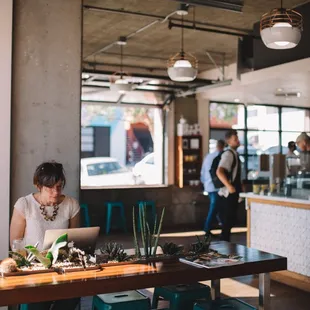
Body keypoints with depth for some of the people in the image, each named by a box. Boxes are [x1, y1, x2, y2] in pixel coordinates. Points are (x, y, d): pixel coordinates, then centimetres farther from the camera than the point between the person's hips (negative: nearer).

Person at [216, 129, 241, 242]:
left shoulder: (234, 154, 15)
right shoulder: (228, 154, -16)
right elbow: (219, 172, -29)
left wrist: (238, 187, 19)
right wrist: (229, 186, -30)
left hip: (234, 192, 10)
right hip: (230, 192, -10)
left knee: (231, 218, 14)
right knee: (228, 219, -5)